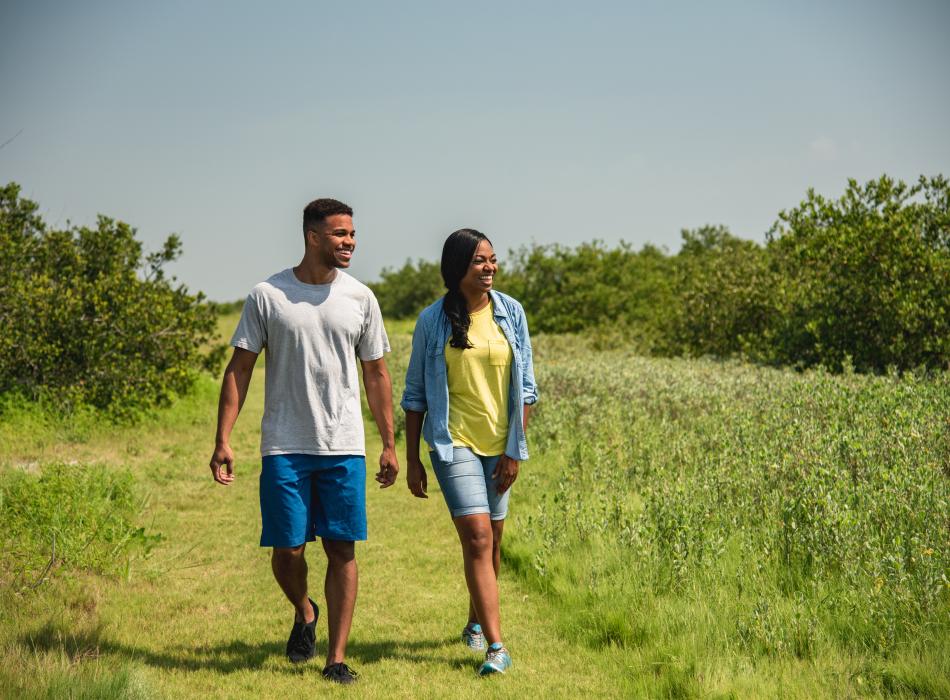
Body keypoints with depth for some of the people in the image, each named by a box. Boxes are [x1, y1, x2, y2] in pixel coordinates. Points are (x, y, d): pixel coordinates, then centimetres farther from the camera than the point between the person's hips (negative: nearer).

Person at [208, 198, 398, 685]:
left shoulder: (360, 298, 6)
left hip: (344, 447, 1)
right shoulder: (267, 296, 0)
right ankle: (304, 614, 32)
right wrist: (222, 440, -5)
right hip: (285, 447, -1)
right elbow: (239, 370, 2)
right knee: (286, 549, 0)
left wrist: (389, 444, 10)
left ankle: (336, 658, 6)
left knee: (342, 550, -1)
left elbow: (376, 375, 12)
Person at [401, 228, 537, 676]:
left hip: (499, 445, 3)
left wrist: (515, 451, -1)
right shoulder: (433, 321, -4)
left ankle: (476, 622, 36)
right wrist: (411, 460, 1)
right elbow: (415, 394, 2)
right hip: (454, 442, -3)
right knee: (477, 537, -14)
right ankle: (496, 648, -16)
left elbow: (525, 387, 4)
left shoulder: (510, 313, 1)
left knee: (491, 540, 13)